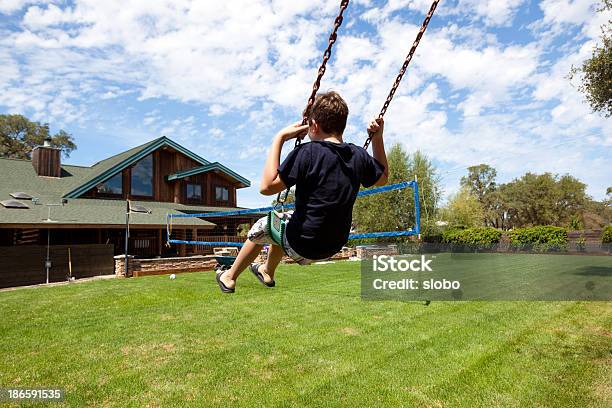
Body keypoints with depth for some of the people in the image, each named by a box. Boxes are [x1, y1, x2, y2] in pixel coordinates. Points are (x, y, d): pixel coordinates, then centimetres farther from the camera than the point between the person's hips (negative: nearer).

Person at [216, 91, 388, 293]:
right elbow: (383, 178, 16)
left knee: (261, 227, 23)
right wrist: (378, 137, 13)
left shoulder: (307, 152, -21)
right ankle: (267, 272, 52)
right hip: (335, 245, 6)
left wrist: (279, 138, -15)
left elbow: (267, 187, -19)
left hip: (302, 245, -6)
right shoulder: (359, 155, -3)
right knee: (284, 220, 32)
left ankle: (229, 278, 40)